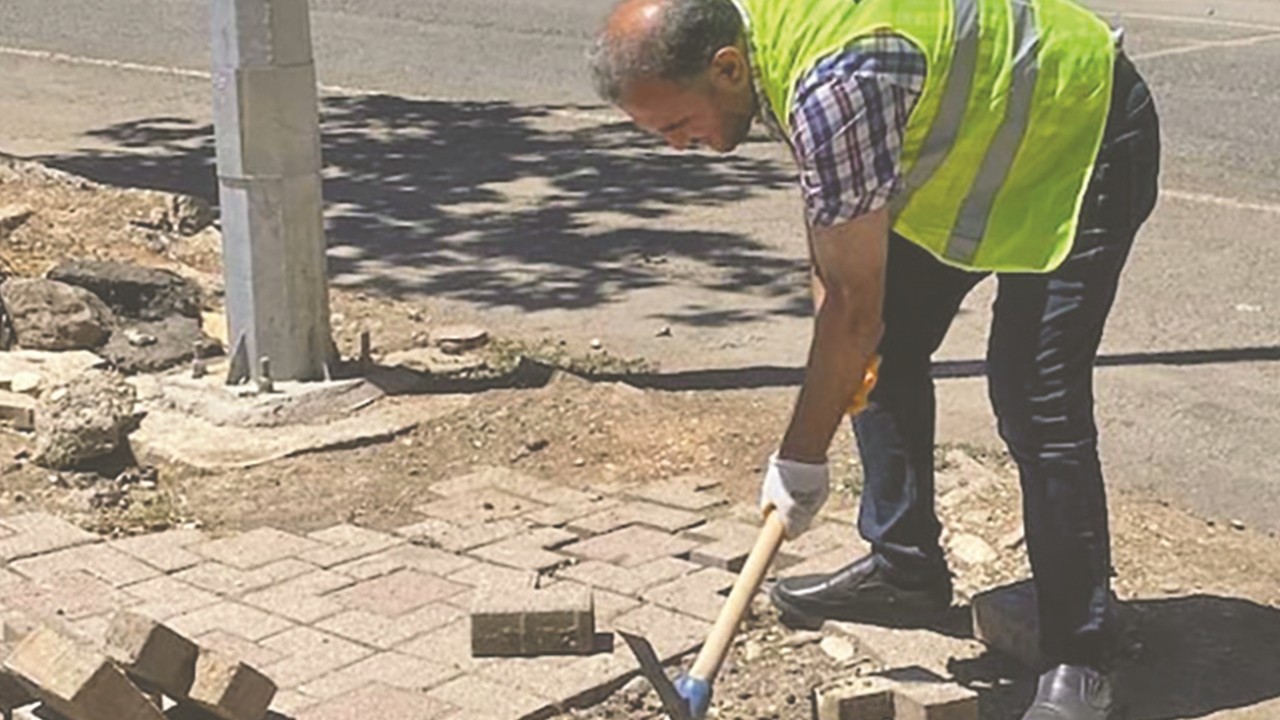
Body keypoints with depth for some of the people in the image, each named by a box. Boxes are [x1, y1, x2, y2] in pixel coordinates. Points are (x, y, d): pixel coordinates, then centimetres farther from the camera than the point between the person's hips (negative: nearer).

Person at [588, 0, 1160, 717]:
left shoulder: (835, 88, -38)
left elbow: (856, 307, -30)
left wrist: (801, 458, -20)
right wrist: (826, 288, -1)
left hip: (1080, 138, -10)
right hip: (970, 135, 10)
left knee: (1035, 397, -17)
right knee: (889, 348, 11)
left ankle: (1079, 660, -7)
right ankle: (905, 567, 25)